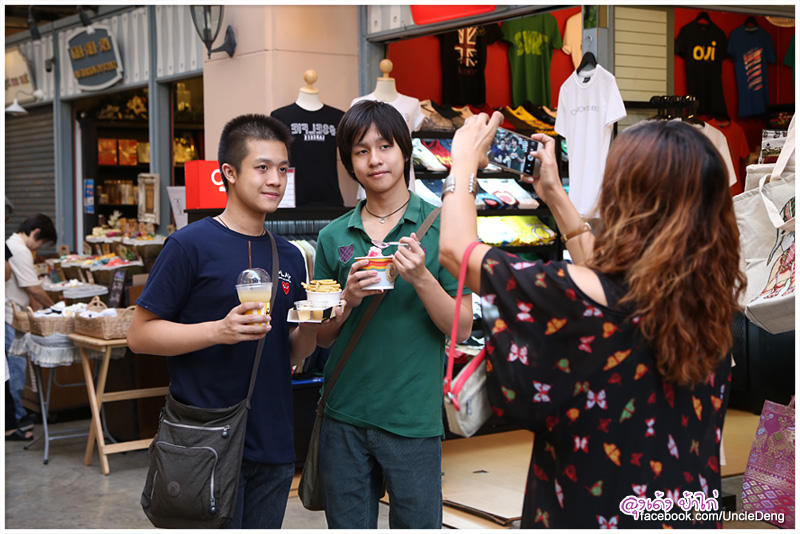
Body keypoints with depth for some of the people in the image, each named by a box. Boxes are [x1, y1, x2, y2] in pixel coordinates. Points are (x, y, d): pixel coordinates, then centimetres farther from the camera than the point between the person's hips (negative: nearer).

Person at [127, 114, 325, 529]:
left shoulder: (290, 257, 11)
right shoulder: (191, 245, -8)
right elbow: (140, 334, -9)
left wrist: (310, 329, -6)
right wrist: (219, 330, -21)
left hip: (274, 448, 6)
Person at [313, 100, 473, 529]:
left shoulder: (438, 225, -2)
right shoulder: (334, 236, 6)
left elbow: (461, 329, -4)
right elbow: (322, 336, 9)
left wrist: (420, 278, -19)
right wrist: (348, 300, -10)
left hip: (412, 418, -3)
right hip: (344, 415, 3)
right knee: (347, 524, 13)